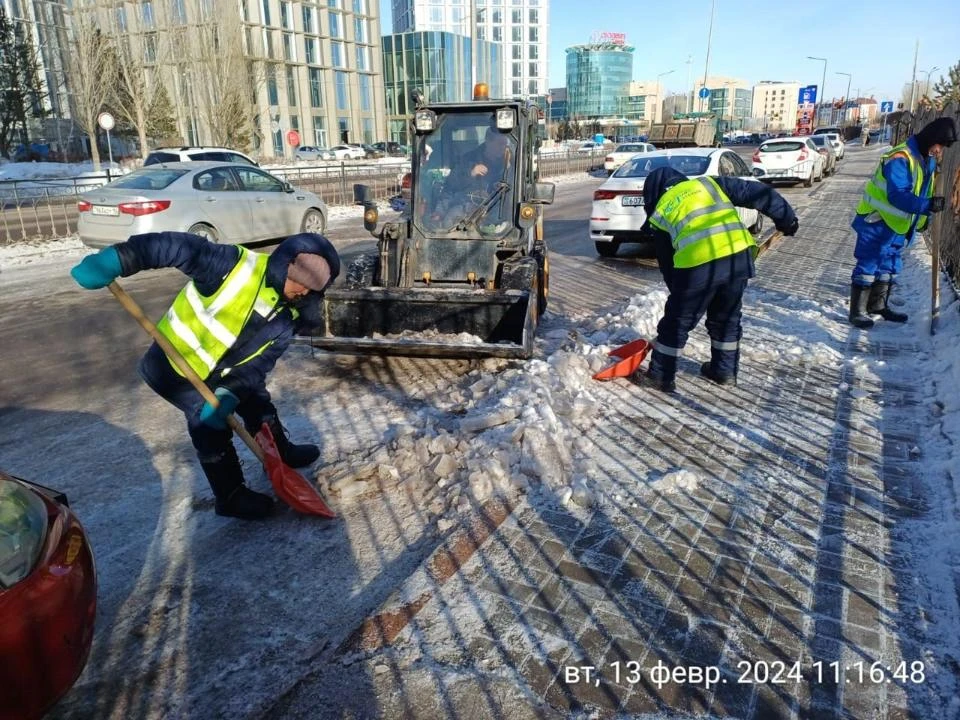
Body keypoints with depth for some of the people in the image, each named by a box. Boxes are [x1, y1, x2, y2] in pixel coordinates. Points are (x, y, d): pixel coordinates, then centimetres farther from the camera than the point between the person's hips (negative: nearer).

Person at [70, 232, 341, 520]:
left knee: (257, 402, 19)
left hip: (221, 368, 7)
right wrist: (117, 259, -46)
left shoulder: (290, 316, -13)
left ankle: (281, 453, 45)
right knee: (210, 423, -9)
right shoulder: (238, 265, -33)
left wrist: (231, 393, -29)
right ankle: (231, 497, 8)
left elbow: (259, 364, -15)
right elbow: (177, 247, -37)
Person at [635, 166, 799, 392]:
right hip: (738, 256, 4)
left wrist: (678, 292, 31)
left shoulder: (660, 212, 18)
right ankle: (725, 371, 36)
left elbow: (667, 263, 20)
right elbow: (758, 193, 17)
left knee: (677, 322, 13)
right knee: (727, 318, 23)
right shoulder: (709, 183, 24)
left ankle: (660, 376, 21)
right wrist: (787, 218, 22)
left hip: (696, 265, -3)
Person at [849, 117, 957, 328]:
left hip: (898, 225, 10)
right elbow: (898, 196, -32)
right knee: (868, 267, -5)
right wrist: (927, 205, -40)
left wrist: (925, 216, 8)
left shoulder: (928, 159, 7)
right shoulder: (900, 158, -24)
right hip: (877, 223, -10)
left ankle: (878, 305, 29)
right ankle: (857, 311, 0)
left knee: (889, 267, 17)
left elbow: (921, 191, 17)